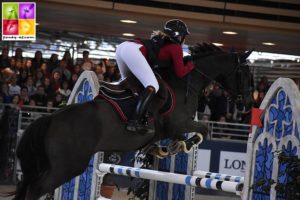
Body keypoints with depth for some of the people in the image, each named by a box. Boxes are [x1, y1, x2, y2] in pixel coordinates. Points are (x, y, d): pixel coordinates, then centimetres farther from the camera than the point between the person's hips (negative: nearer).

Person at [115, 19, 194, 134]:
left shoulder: (161, 40, 32)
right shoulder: (175, 47, 12)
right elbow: (180, 72, 9)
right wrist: (191, 64, 24)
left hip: (122, 47, 9)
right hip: (133, 51, -9)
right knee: (152, 86, -12)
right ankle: (134, 122, -26)